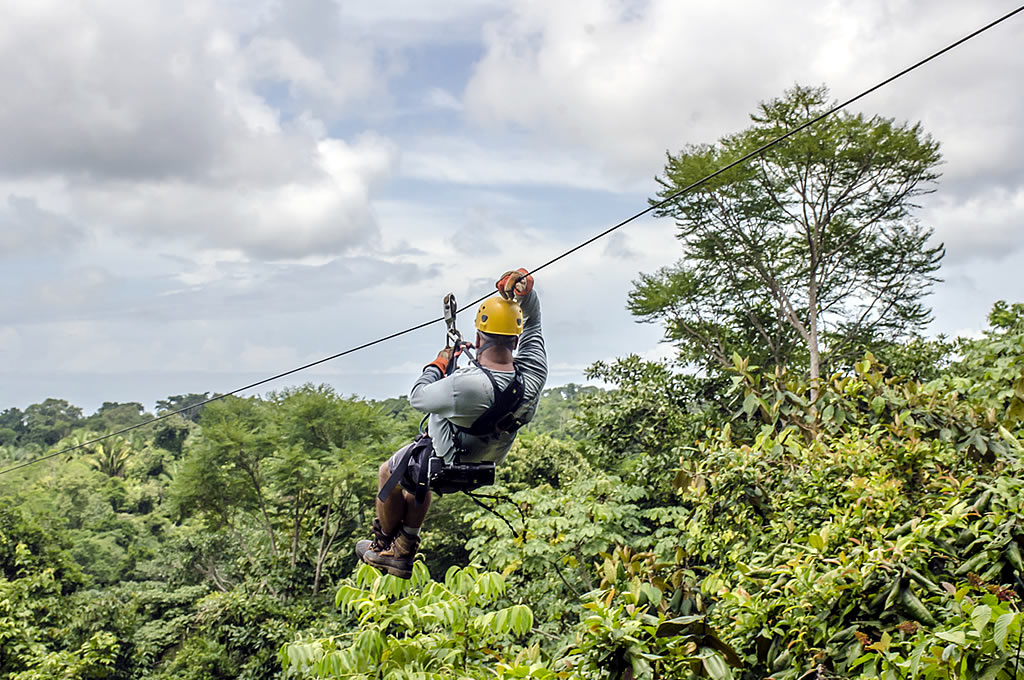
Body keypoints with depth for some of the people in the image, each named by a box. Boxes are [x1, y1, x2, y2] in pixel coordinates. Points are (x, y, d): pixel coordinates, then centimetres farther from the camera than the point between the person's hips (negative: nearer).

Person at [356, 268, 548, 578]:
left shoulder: (467, 385, -42)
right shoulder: (533, 373, -26)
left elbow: (417, 398, -22)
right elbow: (533, 322, -7)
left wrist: (438, 364, -6)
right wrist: (525, 290, -23)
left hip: (444, 464, -6)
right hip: (485, 465, 6)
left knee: (387, 472, 26)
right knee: (419, 480, 35)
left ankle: (383, 545, 44)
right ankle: (403, 554, 42)